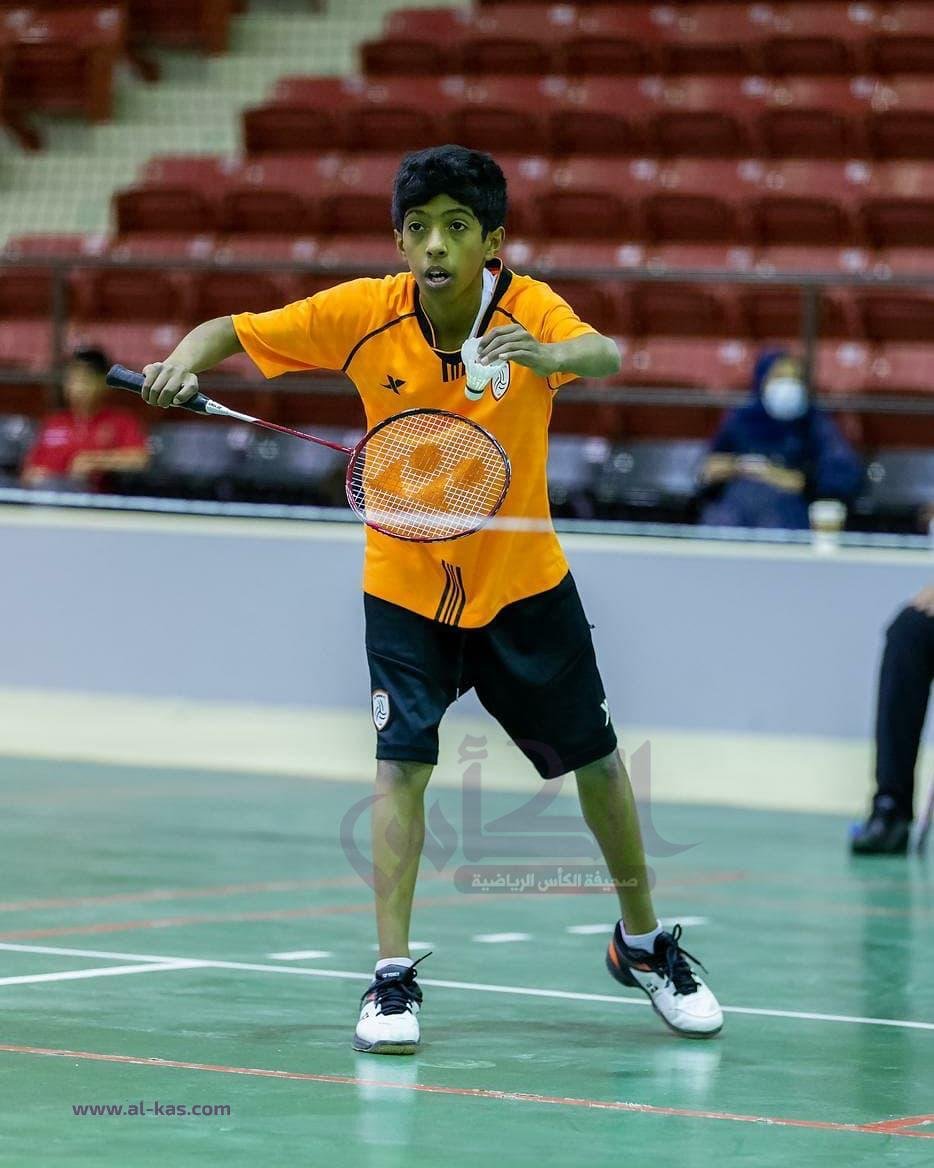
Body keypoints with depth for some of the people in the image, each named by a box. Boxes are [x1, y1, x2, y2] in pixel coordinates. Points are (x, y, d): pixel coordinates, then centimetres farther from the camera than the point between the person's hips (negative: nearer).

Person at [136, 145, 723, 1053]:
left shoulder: (528, 308, -21)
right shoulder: (364, 314, -16)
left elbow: (604, 353, -42)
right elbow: (232, 330, -9)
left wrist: (552, 356, -65)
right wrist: (183, 364, -31)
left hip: (524, 579, 0)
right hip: (405, 584, 0)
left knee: (595, 759, 10)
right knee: (401, 763, -14)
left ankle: (644, 944, 31)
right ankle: (392, 977, -7)